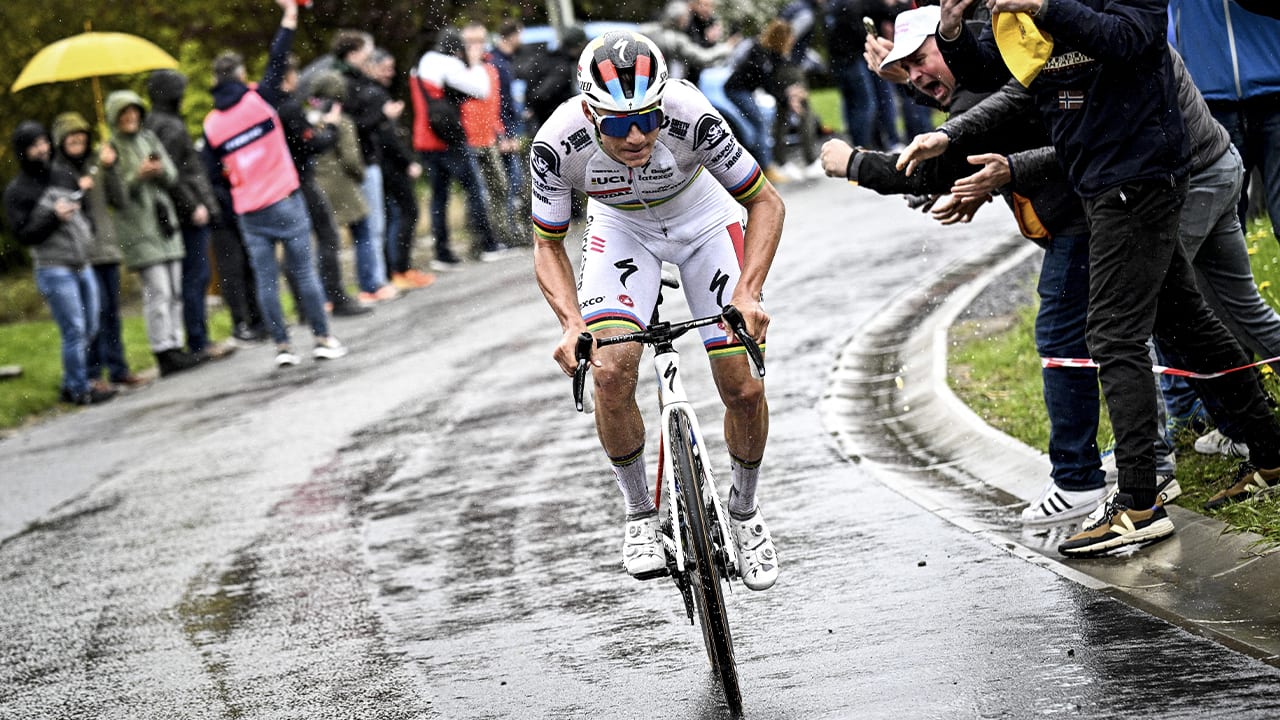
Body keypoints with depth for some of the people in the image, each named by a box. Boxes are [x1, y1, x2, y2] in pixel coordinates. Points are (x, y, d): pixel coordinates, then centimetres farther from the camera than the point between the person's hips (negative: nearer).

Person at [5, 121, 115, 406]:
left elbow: (84, 213, 26)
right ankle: (80, 390, -1)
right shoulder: (16, 191, -4)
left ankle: (70, 386, 21)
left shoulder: (65, 179, 14)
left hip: (82, 265, 7)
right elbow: (24, 235, -9)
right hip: (53, 269, -7)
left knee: (89, 329, 10)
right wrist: (54, 217, -19)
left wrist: (88, 231, 7)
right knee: (74, 330, -9)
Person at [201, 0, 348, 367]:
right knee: (304, 271, 4)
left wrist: (225, 207, 17)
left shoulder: (212, 125, 2)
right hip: (284, 201, -2)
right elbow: (277, 62, 0)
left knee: (266, 279, 5)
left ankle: (282, 346, 4)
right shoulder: (258, 100, -5)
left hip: (248, 213, 2)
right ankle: (323, 339, 6)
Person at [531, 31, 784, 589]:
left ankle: (744, 513, 19)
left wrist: (747, 293, -36)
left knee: (744, 389, -9)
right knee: (611, 372, -21)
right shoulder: (558, 144, -33)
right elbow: (548, 249, -17)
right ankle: (641, 516, 2)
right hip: (622, 228, 1)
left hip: (703, 220, -1)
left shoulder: (691, 116, -37)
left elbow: (765, 203, -23)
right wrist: (572, 324, -35)